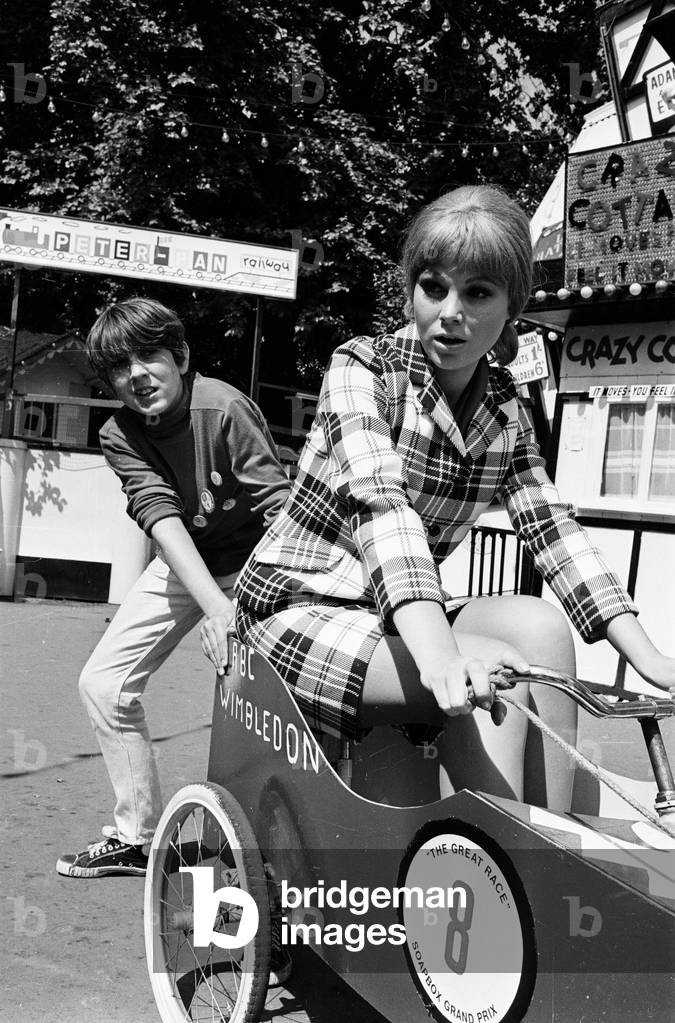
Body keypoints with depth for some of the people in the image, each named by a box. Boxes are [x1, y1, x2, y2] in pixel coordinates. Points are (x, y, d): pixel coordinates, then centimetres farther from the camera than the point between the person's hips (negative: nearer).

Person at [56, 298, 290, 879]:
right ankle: (138, 835, 13)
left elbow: (282, 510, -30)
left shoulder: (225, 408, -26)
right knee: (104, 683, 1)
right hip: (184, 565, 5)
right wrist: (215, 606, -39)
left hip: (254, 561, -5)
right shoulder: (119, 436, -12)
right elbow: (162, 518, -26)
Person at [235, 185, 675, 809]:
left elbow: (552, 530, -4)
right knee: (495, 680, -27)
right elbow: (380, 500, -31)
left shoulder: (505, 412, 4)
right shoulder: (363, 369, -14)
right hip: (300, 609, -5)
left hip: (396, 614, 6)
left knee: (541, 626, -22)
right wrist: (438, 652, -47)